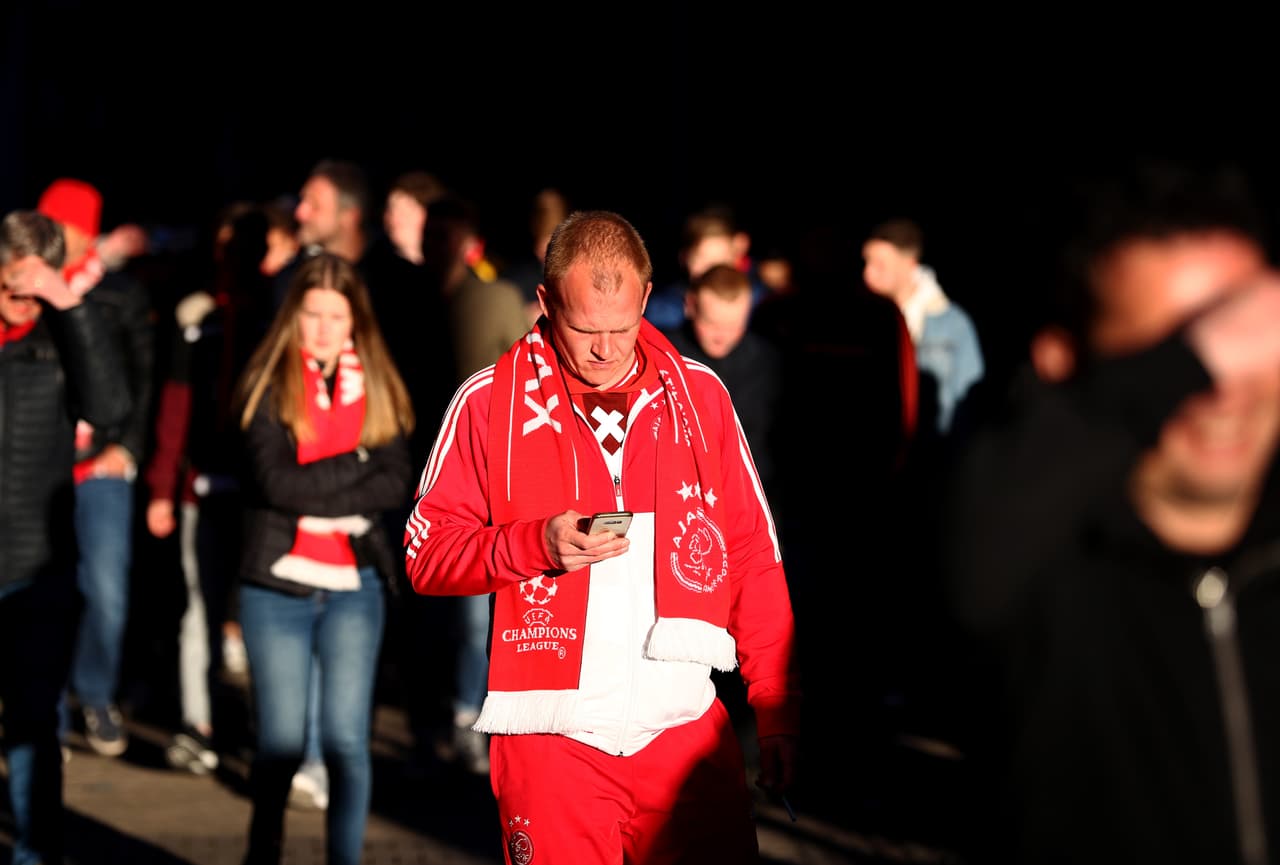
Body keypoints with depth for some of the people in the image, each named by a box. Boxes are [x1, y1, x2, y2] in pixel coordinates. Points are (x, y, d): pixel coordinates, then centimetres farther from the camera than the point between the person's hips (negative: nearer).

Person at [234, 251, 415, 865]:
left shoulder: (376, 388, 8)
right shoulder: (266, 386, -1)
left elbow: (397, 484, -2)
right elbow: (276, 481, -13)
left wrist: (321, 501, -14)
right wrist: (359, 462, -9)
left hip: (354, 587, 2)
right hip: (277, 586, -2)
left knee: (347, 741, -3)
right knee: (281, 743, 2)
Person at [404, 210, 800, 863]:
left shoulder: (699, 394, 8)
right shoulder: (489, 401, 2)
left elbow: (752, 558, 10)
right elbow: (427, 553, 3)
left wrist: (776, 709, 5)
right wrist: (538, 543, -14)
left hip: (685, 728, 2)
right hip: (551, 734, -1)